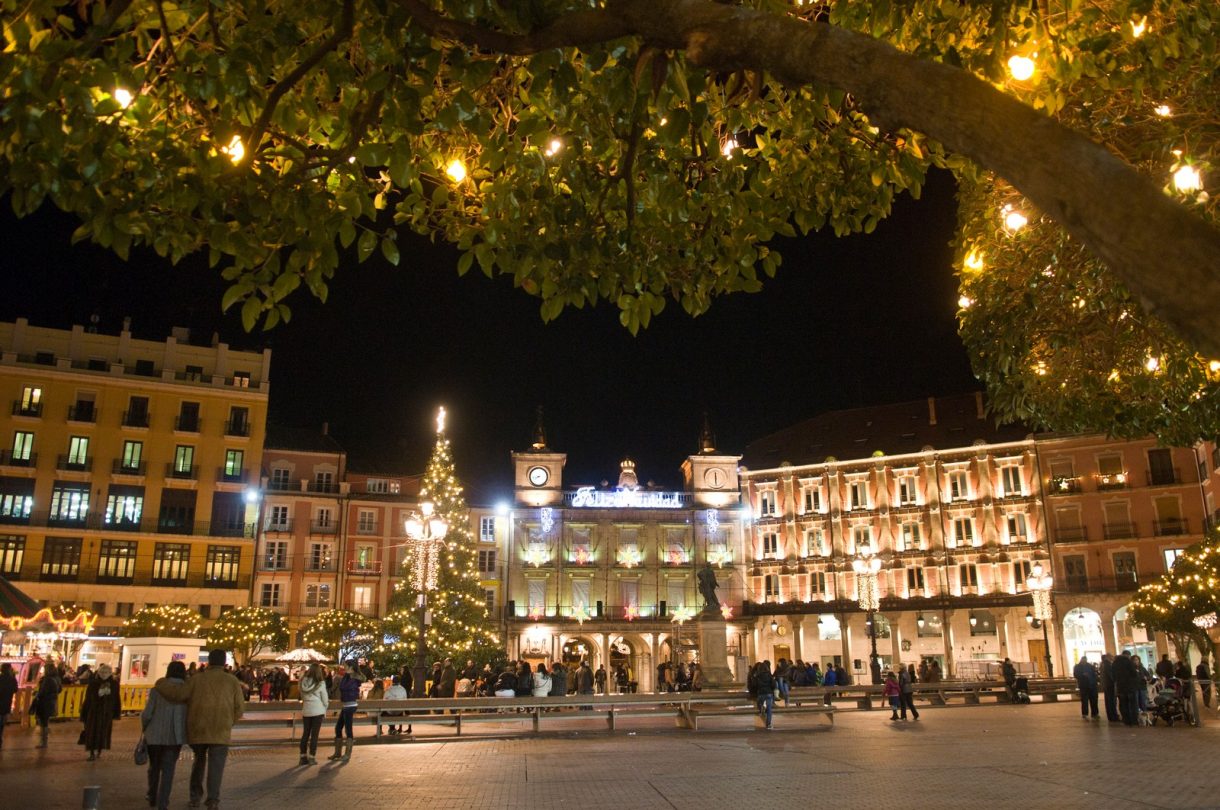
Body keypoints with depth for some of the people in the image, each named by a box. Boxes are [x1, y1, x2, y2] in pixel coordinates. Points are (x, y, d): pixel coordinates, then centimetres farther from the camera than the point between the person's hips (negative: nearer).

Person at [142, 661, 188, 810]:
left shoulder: (158, 688, -4)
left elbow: (147, 713, -6)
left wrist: (145, 728, 13)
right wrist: (187, 732, 9)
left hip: (155, 735, 1)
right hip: (175, 736, -1)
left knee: (154, 766, 21)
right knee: (168, 769, 5)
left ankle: (152, 798, 35)